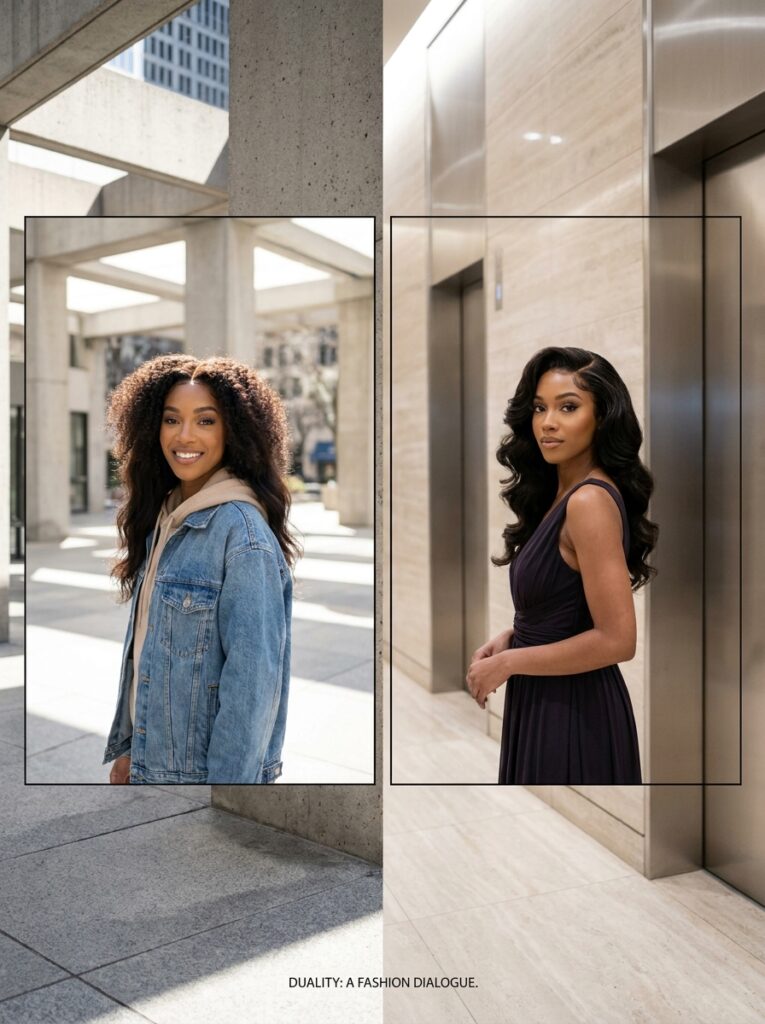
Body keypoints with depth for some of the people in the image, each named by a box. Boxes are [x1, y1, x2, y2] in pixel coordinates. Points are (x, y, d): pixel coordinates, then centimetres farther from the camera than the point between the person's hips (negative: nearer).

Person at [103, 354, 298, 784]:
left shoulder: (241, 530, -20)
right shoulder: (162, 517, 3)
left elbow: (253, 675, -21)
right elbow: (144, 646, 8)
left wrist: (228, 782, -20)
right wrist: (128, 746, 10)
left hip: (206, 768, -7)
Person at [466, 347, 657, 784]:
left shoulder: (590, 500, -22)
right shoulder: (561, 495, 6)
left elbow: (616, 639, -24)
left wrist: (508, 663, -16)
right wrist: (512, 636, 2)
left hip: (573, 711, -9)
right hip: (549, 703, 9)